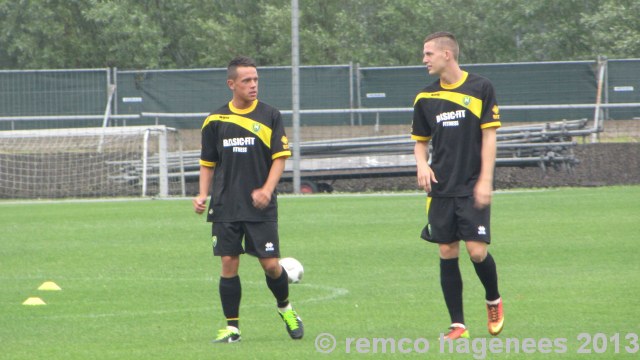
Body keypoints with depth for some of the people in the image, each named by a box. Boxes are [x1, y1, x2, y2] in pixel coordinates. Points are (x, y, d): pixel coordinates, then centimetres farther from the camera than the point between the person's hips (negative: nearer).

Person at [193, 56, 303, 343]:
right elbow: (208, 163, 14)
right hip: (225, 207, 1)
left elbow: (280, 157, -1)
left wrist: (267, 189, -16)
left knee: (270, 264, -3)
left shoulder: (270, 116, 2)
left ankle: (285, 308, 26)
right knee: (228, 263, -2)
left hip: (261, 207, -1)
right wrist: (202, 194, 0)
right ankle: (232, 327, 7)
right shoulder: (215, 121, 6)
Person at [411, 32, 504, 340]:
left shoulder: (479, 88, -2)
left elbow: (489, 137, -4)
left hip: (472, 188, -4)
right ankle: (457, 325, 7)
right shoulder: (425, 98, 9)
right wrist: (422, 164, -4)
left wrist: (485, 180, -10)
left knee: (477, 251, -10)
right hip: (441, 188, 4)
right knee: (447, 253, 0)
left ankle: (493, 301, 19)